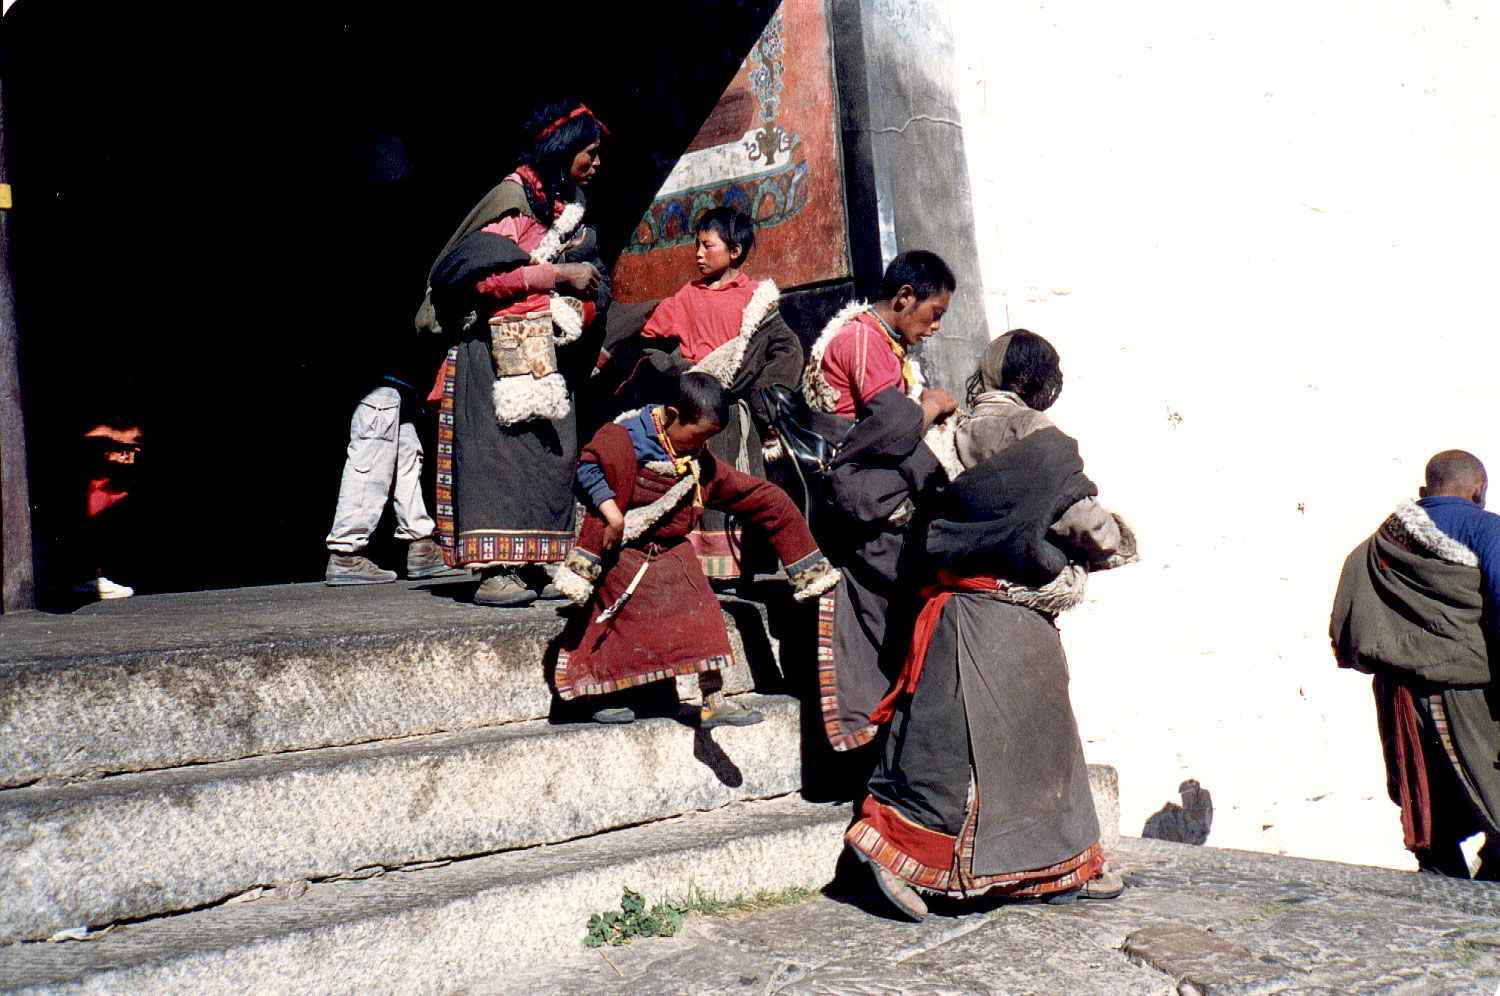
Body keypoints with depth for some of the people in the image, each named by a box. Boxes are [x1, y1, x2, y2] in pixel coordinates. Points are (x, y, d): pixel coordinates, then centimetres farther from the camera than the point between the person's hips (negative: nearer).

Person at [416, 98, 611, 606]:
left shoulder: (569, 203, 20)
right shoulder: (512, 195, -6)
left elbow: (591, 282, 26)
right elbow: (481, 269, -18)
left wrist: (587, 291, 3)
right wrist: (557, 274, -14)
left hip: (549, 353, 8)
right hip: (501, 350, -8)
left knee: (551, 450, 2)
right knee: (501, 449, -12)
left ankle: (531, 565, 5)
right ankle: (496, 568, -13)